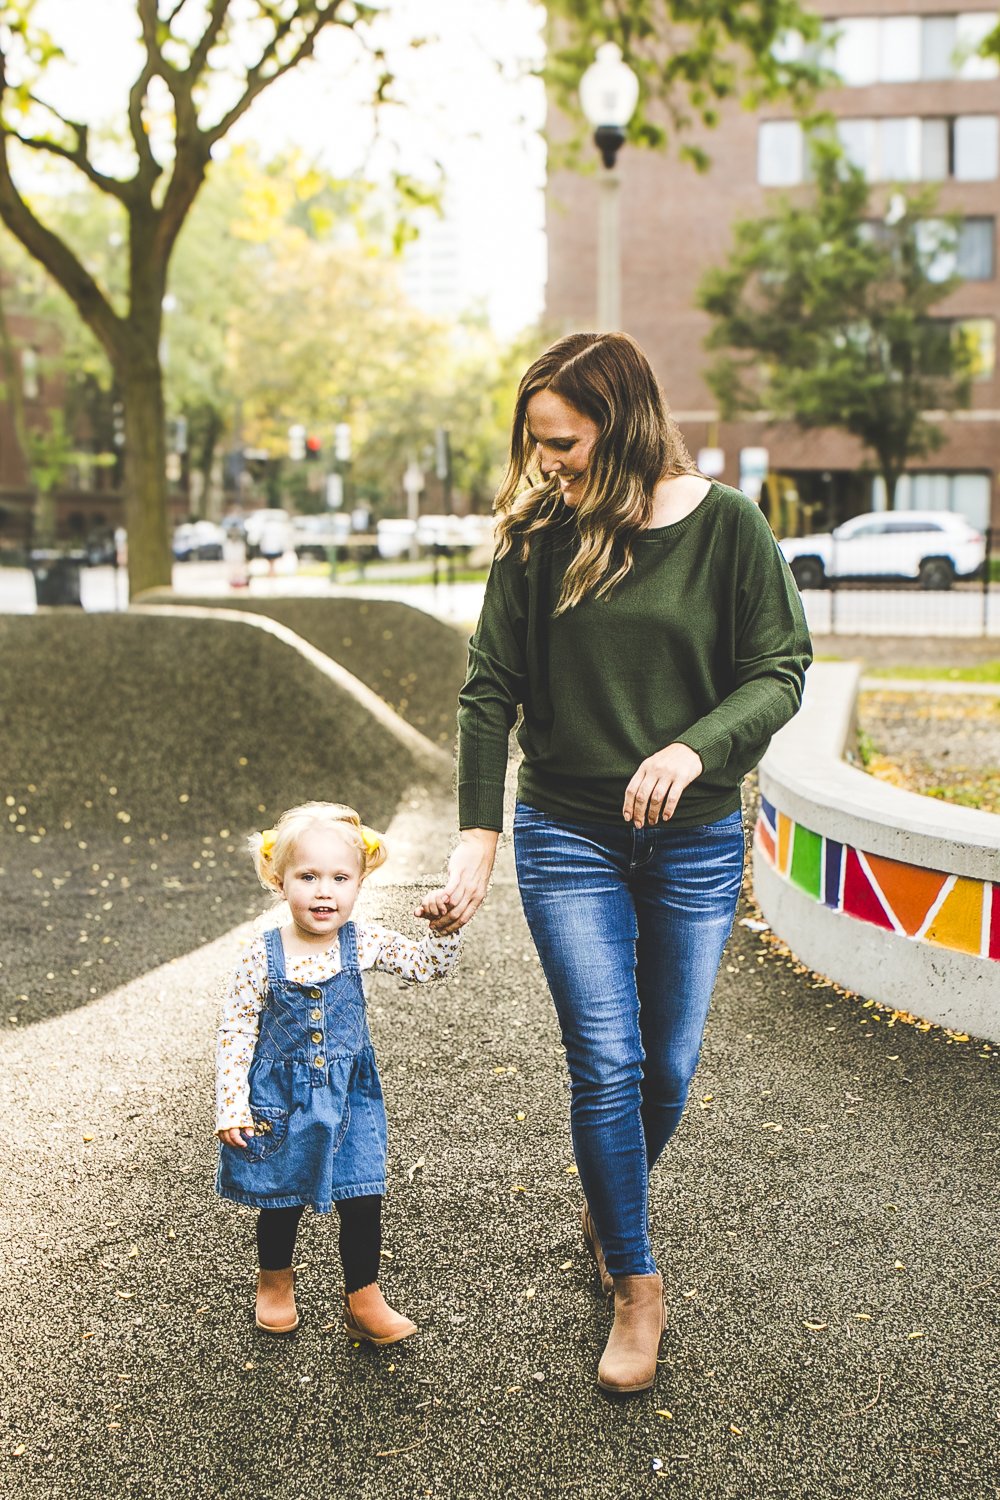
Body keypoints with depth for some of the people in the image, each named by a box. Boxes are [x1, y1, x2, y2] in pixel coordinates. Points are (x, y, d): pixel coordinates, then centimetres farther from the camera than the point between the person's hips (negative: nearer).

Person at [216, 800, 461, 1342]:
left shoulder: (363, 942, -9)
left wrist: (445, 929, -18)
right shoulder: (262, 956, -15)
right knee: (281, 1203, 15)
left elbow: (429, 965, 1)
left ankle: (364, 1301, 23)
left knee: (362, 1202, 2)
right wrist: (230, 1107, -12)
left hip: (349, 1095, 2)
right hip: (280, 1099, -1)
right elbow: (235, 1032, -10)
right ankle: (274, 1282, 44)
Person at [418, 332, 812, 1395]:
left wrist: (694, 748, -25)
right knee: (606, 1066, -3)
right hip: (569, 835, 0)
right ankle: (634, 1285, 15)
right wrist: (476, 837, -11)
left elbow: (779, 669, -6)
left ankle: (607, 1210, 41)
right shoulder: (537, 536, -3)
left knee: (668, 1067, 11)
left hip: (696, 840, 1)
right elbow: (491, 689, -3)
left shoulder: (726, 525, -6)